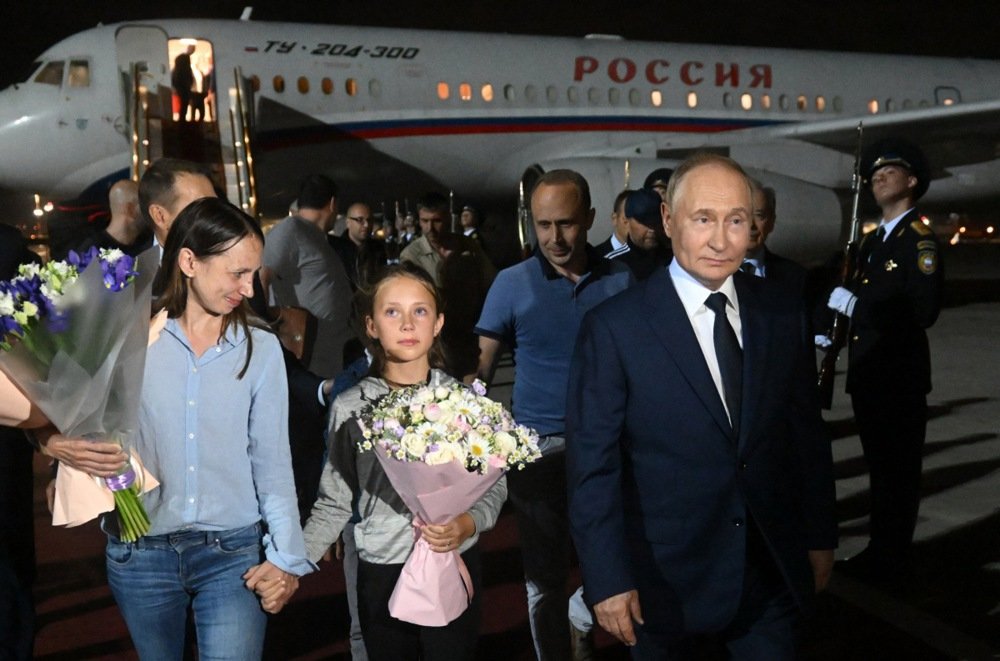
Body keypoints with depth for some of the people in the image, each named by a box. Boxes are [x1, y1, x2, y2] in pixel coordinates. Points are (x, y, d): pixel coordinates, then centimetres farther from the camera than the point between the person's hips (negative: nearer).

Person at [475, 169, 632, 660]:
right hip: (538, 446, -1)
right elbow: (480, 368, -5)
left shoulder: (620, 280, 0)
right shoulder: (512, 284, -4)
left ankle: (581, 617, 40)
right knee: (543, 575, 10)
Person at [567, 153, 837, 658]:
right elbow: (592, 465, -13)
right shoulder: (613, 328, -14)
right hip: (665, 581, -3)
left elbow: (808, 436, 8)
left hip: (773, 573, 4)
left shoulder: (783, 317, 0)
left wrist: (820, 538, 10)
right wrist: (607, 580, -13)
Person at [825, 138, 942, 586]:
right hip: (867, 372, 9)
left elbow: (923, 310, -22)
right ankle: (879, 552, 28)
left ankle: (894, 565, 11)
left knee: (899, 472, 1)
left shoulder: (919, 240, -12)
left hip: (900, 377, -8)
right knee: (879, 466, 17)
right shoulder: (872, 240, 15)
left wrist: (854, 304, -20)